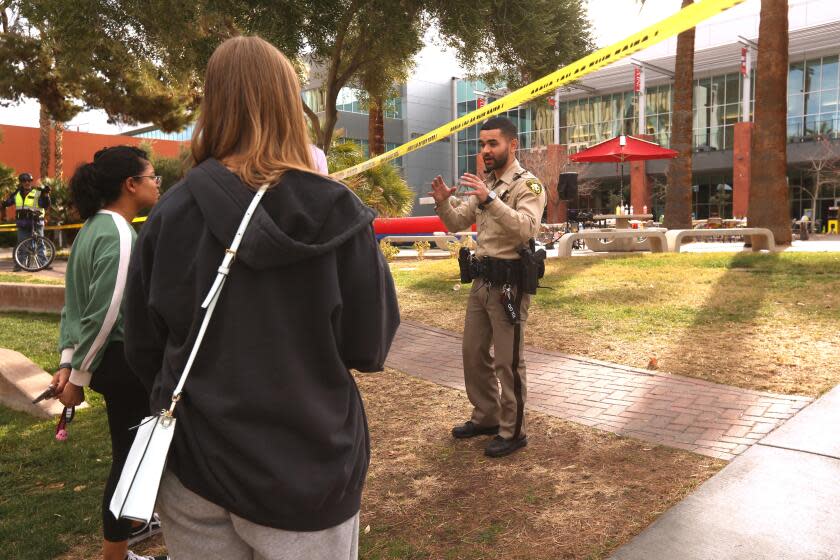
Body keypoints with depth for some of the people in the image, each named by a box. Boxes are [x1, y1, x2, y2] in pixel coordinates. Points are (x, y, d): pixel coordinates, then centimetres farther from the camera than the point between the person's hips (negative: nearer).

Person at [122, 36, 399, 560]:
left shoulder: (172, 212, -9)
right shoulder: (339, 213, -14)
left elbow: (144, 349, 0)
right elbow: (369, 348, -8)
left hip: (193, 462, 2)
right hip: (308, 468, -1)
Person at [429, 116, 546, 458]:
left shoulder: (528, 185, -11)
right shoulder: (484, 185, 14)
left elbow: (526, 229, -28)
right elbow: (457, 224, 15)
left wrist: (490, 199, -36)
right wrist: (443, 203, -5)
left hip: (509, 282, -8)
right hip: (481, 279, 8)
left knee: (507, 361, 1)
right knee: (473, 353, 16)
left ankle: (513, 432, 16)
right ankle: (486, 418, 33)